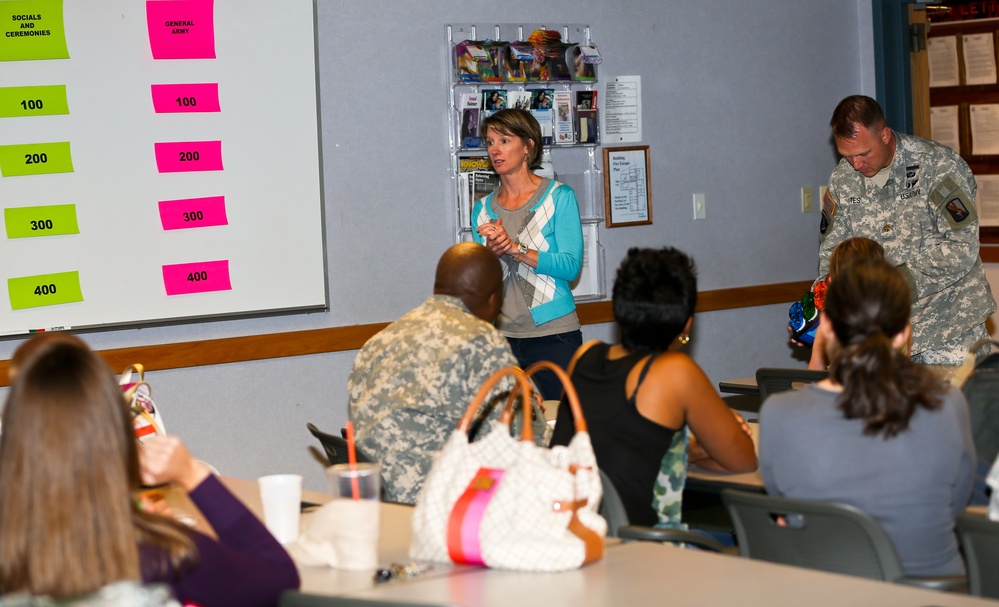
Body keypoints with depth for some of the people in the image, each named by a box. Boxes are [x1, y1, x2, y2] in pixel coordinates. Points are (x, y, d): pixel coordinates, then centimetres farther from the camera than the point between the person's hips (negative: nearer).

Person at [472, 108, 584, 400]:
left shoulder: (559, 197, -2)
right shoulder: (483, 208, 11)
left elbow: (571, 266, -10)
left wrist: (514, 247, -18)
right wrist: (491, 252, -11)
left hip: (553, 333, -3)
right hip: (500, 335, 4)